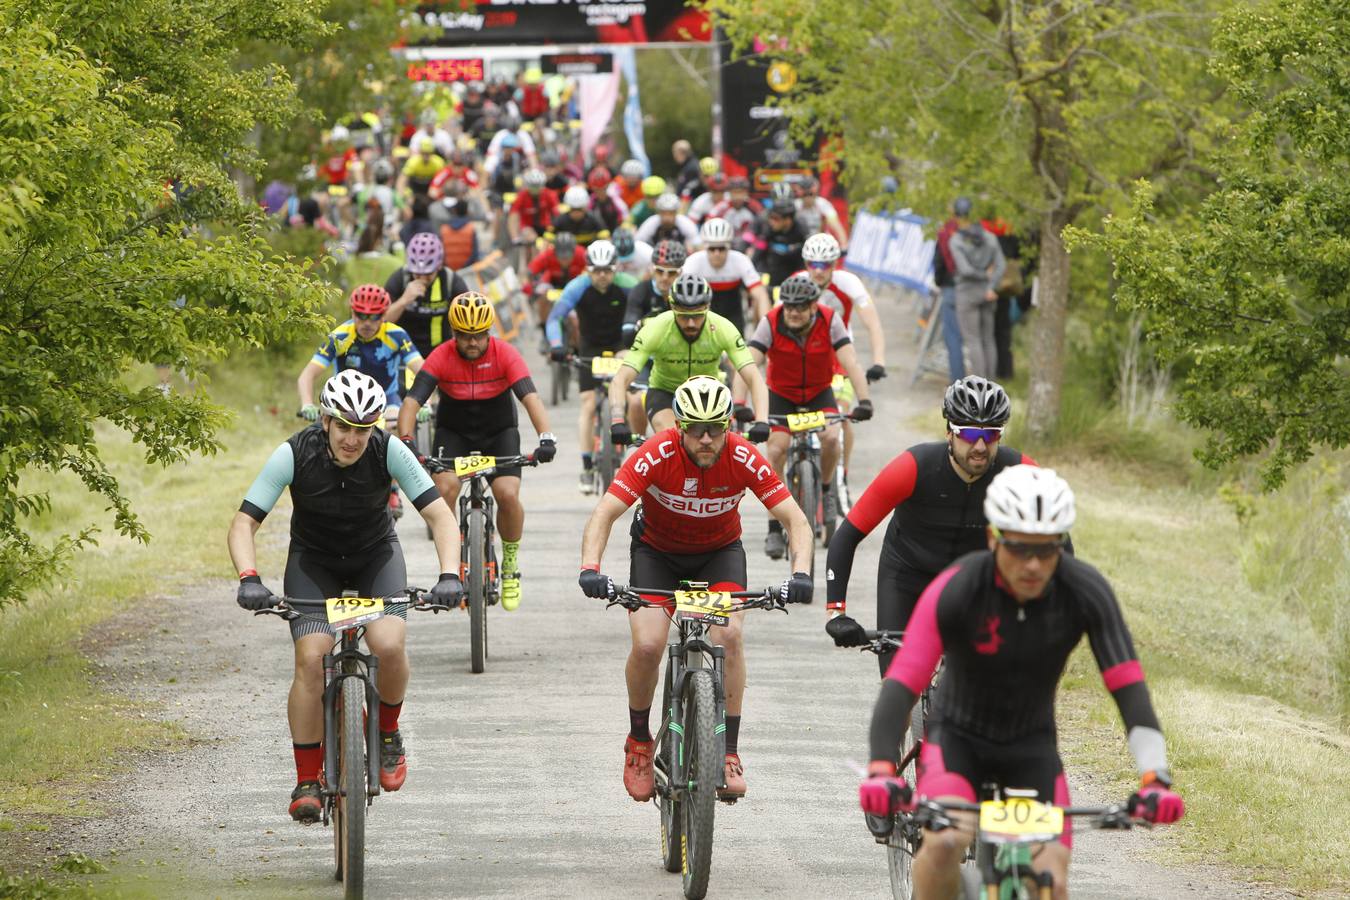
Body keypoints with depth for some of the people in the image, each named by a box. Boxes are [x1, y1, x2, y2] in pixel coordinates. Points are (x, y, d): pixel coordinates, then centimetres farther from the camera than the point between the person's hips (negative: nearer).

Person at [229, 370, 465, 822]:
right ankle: (307, 781, -10)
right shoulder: (295, 454, -26)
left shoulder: (389, 452, -25)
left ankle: (387, 733, 4)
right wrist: (248, 578, -42)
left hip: (376, 555, 0)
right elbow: (244, 522, -25)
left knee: (389, 645, -26)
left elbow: (441, 515, -23)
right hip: (313, 560, 0)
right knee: (310, 658, -21)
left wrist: (449, 575, -40)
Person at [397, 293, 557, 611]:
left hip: (499, 432, 0)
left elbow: (530, 397, -30)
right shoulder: (441, 358, -20)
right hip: (454, 432, 0)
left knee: (508, 495, -21)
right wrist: (405, 440, -46)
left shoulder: (505, 354, -20)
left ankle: (511, 565, 5)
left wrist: (546, 437, -46)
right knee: (444, 488, -26)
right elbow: (413, 401, -29)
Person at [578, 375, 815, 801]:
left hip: (719, 551, 1)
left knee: (728, 635, -24)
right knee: (647, 645, -20)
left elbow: (795, 519, -23)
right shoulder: (658, 455, -30)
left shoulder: (743, 458, -26)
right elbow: (605, 514, -32)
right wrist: (590, 569, -49)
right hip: (657, 550, -1)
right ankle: (639, 741, 5)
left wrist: (800, 574, -41)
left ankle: (729, 751, -14)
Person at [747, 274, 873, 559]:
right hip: (781, 396, 0)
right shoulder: (771, 323, -24)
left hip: (819, 393, 0)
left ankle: (825, 489, 5)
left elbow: (850, 362, -29)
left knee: (831, 437, -26)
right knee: (776, 449, -20)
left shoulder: (830, 321, -22)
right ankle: (774, 529, -13)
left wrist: (864, 401, -42)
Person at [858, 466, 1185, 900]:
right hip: (958, 735, -2)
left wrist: (1154, 778, -37)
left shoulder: (1087, 592, -21)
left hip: (1032, 744, 2)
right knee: (944, 843, -32)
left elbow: (1129, 688, -24)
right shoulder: (955, 589, -27)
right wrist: (880, 771, -48)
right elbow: (901, 685, -33)